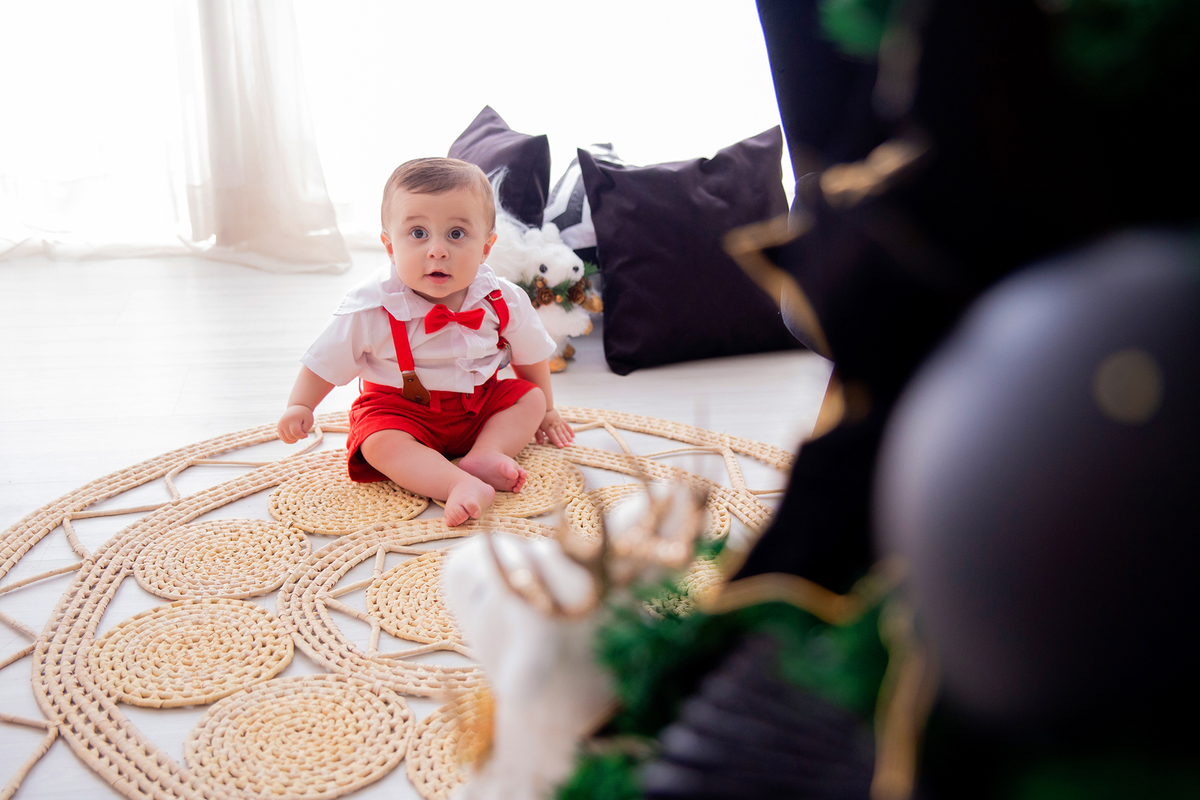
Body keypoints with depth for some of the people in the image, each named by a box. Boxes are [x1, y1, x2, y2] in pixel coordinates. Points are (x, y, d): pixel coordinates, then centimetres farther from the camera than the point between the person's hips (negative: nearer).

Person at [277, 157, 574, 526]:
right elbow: (326, 362, -8)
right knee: (378, 442, -31)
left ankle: (484, 454, -28)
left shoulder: (503, 301, -13)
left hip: (479, 405, 4)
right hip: (399, 408, -3)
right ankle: (461, 485, -48)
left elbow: (530, 355, 4)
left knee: (531, 398, -10)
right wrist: (299, 406, -17)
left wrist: (546, 411, 14)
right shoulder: (371, 308, -21)